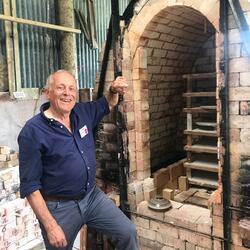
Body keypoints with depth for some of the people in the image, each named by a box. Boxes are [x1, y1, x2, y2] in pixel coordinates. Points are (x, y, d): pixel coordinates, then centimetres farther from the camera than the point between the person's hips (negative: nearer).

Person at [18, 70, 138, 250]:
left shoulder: (83, 113, 0)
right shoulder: (32, 131, -17)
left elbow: (107, 104, 20)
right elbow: (30, 186, -16)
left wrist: (114, 91, -4)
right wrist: (50, 226, -17)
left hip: (93, 196, 5)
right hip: (59, 207, -4)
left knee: (128, 233, 4)